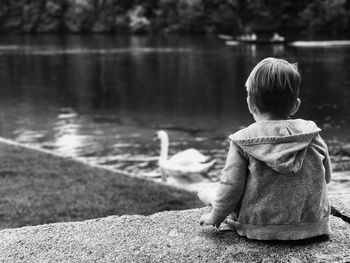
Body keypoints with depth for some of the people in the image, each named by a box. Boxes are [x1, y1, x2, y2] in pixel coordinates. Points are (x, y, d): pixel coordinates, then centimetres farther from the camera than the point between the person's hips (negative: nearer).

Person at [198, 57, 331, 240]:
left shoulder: (243, 141, -13)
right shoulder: (312, 135, -3)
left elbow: (231, 187, -11)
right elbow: (326, 177, 11)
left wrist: (215, 217, 5)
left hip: (261, 228, -3)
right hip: (313, 224, 3)